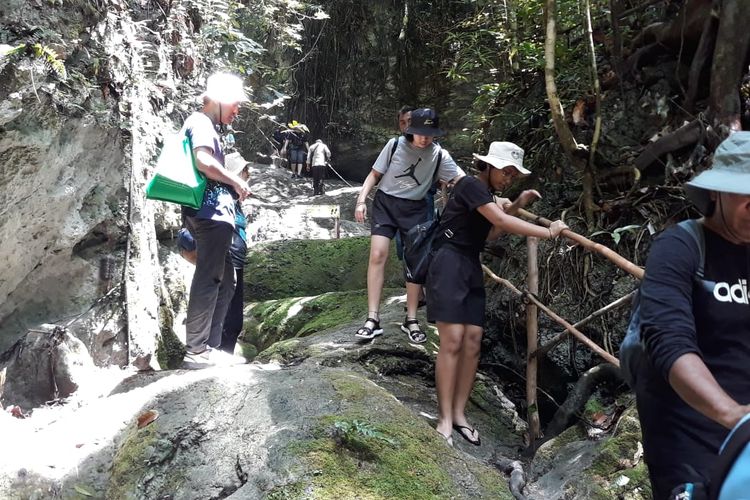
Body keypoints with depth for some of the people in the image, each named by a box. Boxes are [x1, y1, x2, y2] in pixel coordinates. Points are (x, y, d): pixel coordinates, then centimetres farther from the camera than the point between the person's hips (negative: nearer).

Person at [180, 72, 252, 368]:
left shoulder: (208, 126, 25)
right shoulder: (201, 122, -6)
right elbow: (204, 162, -23)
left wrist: (232, 188, 16)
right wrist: (237, 181, -12)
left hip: (214, 214, 11)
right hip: (210, 213, -11)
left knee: (225, 281, 13)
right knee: (208, 280, -8)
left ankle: (210, 346, 17)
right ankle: (196, 351, -4)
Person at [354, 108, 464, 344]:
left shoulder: (439, 155, -7)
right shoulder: (395, 145, -9)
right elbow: (375, 174, 1)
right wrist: (362, 200, -9)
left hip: (415, 209, 1)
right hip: (385, 203, -1)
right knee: (378, 255, -13)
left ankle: (411, 320, 13)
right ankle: (372, 319, -10)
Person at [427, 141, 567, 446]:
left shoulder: (486, 197, 18)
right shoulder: (471, 185, -11)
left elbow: (490, 233, 14)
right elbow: (502, 222, -19)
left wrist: (517, 205, 10)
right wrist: (548, 232, -17)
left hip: (472, 268, 9)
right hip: (450, 265, -9)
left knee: (473, 344, 3)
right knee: (452, 342, -12)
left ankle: (459, 414, 11)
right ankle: (444, 420, -7)